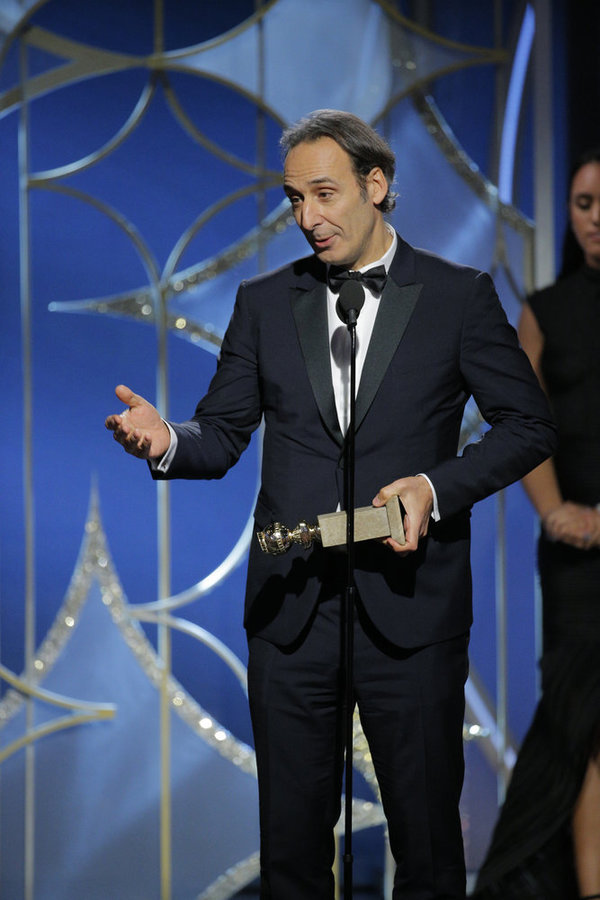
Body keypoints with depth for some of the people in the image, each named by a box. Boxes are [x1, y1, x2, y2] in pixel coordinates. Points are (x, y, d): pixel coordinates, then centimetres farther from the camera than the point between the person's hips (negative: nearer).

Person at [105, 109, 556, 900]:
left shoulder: (459, 297, 2)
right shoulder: (264, 302, 10)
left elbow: (528, 424, 2)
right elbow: (223, 435, 9)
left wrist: (438, 487, -13)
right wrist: (166, 441, -14)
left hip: (409, 606, -2)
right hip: (292, 607, 3)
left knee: (426, 830, 5)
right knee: (292, 831, 8)